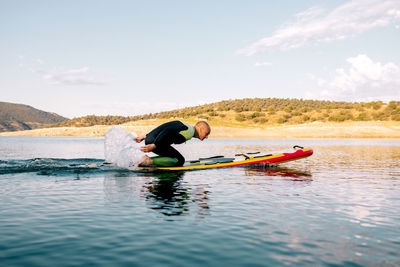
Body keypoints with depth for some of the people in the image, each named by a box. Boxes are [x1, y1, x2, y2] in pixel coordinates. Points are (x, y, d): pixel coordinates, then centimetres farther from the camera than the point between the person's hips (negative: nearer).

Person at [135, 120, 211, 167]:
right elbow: (168, 131, -26)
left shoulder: (186, 127, 20)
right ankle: (149, 161, -15)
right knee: (180, 160, -6)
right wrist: (154, 146, -28)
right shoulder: (189, 132, -12)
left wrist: (145, 136, 25)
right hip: (153, 141, -10)